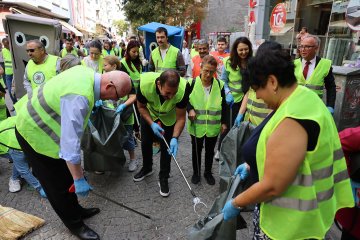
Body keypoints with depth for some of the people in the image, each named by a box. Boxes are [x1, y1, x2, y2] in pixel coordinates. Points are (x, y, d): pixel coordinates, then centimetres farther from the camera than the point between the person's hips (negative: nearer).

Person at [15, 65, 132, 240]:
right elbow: (71, 140, -36)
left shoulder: (87, 72, -8)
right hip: (35, 133, -9)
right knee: (59, 184, 4)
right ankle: (75, 224, 23)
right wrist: (79, 179, -28)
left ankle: (76, 211, 36)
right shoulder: (79, 98, -37)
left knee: (66, 177, 18)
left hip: (37, 122, 9)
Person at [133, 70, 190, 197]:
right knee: (145, 143, 16)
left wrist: (175, 138, -37)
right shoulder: (145, 83, -38)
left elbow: (180, 118, -26)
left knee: (166, 148, 2)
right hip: (149, 114, 2)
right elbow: (141, 106, -17)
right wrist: (152, 124, -27)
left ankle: (163, 178, 24)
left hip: (169, 118, -1)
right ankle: (147, 168, 43)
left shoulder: (183, 89, -40)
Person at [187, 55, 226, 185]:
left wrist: (223, 122, 5)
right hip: (196, 125, -1)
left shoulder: (219, 85, -4)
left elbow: (223, 105, 5)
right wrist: (190, 109, -17)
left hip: (213, 126, 1)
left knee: (210, 150, 17)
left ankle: (208, 172, 38)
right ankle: (196, 172, 37)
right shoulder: (192, 83, -10)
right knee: (196, 150, 16)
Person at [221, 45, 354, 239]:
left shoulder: (292, 121, -33)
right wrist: (252, 165, 13)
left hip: (290, 218, -9)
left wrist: (236, 203, -15)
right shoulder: (303, 98, 0)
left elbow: (272, 187, -30)